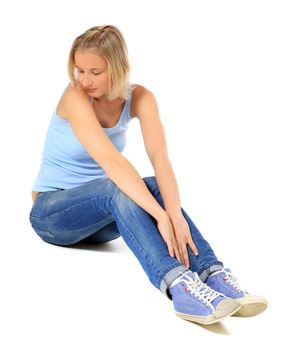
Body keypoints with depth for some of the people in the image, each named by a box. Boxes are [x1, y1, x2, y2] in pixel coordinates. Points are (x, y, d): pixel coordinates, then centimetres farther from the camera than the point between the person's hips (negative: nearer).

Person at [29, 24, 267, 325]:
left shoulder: (139, 98, -9)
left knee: (155, 187, -29)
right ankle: (178, 285, -55)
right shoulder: (75, 97, -22)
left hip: (104, 216, 4)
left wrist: (175, 215, -42)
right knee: (117, 188, -36)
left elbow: (160, 158, -25)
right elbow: (110, 160, -36)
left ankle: (215, 277, -44)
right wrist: (161, 217, -45)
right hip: (50, 211, -4)